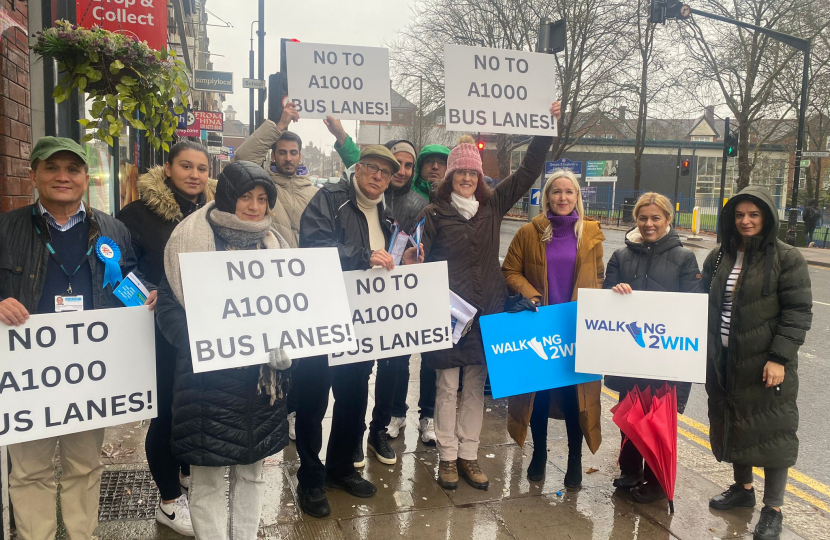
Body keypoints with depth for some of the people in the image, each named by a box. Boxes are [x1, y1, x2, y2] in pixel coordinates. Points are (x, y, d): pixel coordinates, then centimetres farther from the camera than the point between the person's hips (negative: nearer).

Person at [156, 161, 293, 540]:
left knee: (251, 472, 15)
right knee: (208, 480, 3)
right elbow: (169, 307, -8)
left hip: (262, 376, 5)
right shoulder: (191, 238, -5)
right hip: (209, 376, -4)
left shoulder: (273, 243, 10)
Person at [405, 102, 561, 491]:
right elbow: (419, 258, -5)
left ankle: (468, 455, 23)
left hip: (487, 312, 4)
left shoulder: (493, 205, 8)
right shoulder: (435, 213, -1)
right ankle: (447, 457, 19)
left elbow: (528, 171, 8)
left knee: (476, 386, 11)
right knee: (447, 386, 5)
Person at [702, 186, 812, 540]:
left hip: (765, 365, -5)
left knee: (770, 431, 3)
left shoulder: (786, 258, -8)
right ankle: (742, 488, 37)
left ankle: (772, 511, 18)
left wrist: (779, 357, -19)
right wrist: (706, 354, 9)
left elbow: (798, 312, -12)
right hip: (724, 362, 5)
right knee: (733, 426, 17)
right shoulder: (719, 258, 7)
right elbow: (705, 306, 13)